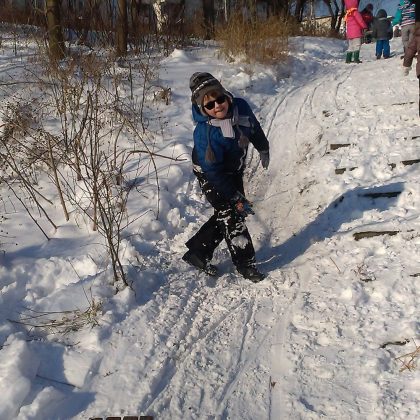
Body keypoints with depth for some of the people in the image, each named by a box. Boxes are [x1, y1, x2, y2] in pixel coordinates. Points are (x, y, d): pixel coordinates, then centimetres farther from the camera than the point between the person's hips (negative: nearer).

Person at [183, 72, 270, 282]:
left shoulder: (241, 107, -20)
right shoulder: (205, 133, -36)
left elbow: (254, 128, 4)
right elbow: (213, 172, -30)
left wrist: (263, 149, 19)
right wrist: (236, 198, -27)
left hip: (234, 170, 7)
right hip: (211, 176, -7)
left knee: (226, 216, 13)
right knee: (230, 215, -6)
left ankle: (198, 252, 26)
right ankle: (245, 264, 11)